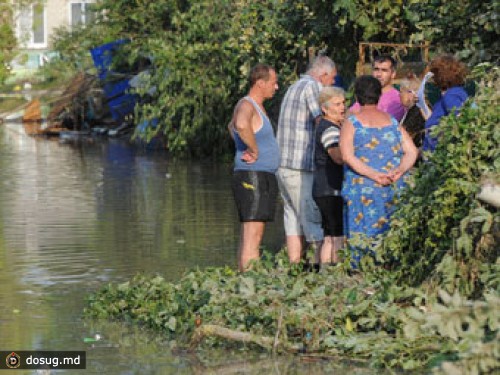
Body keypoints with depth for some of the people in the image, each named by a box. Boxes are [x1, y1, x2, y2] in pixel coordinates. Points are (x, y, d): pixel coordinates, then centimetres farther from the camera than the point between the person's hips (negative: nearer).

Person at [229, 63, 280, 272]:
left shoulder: (256, 106, 18)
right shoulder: (246, 106, -13)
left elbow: (232, 126, 39)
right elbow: (241, 125, -39)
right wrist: (255, 151, -24)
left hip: (262, 179, 10)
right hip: (253, 178, -10)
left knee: (248, 238, 10)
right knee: (253, 237, -15)